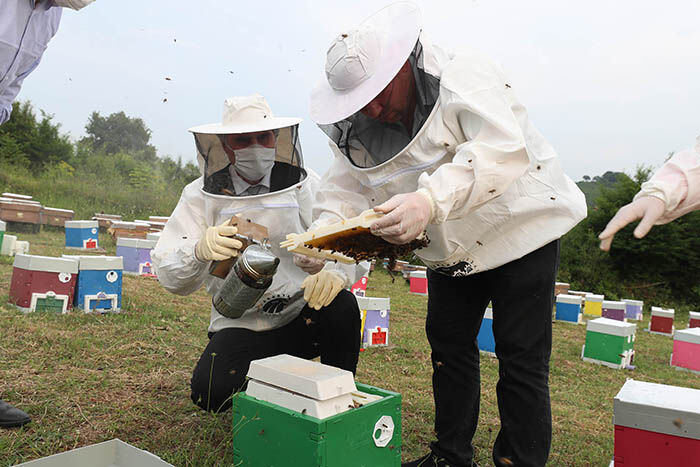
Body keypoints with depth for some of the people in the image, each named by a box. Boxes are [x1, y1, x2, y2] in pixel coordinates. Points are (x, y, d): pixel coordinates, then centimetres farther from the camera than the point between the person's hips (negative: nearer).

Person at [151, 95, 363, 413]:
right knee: (211, 392, -24)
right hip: (241, 326, 0)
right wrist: (200, 250, -31)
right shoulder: (202, 194, 0)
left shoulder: (304, 185, 0)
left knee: (341, 306, -30)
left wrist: (333, 272, -32)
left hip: (302, 317, 0)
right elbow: (169, 276, -7)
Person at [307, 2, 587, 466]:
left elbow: (503, 150, -37)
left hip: (521, 229, -6)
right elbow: (345, 186, -5)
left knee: (521, 359, -3)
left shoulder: (465, 77, -23)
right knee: (448, 346, 13)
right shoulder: (360, 129, -2)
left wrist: (429, 201, -51)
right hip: (451, 250, 7)